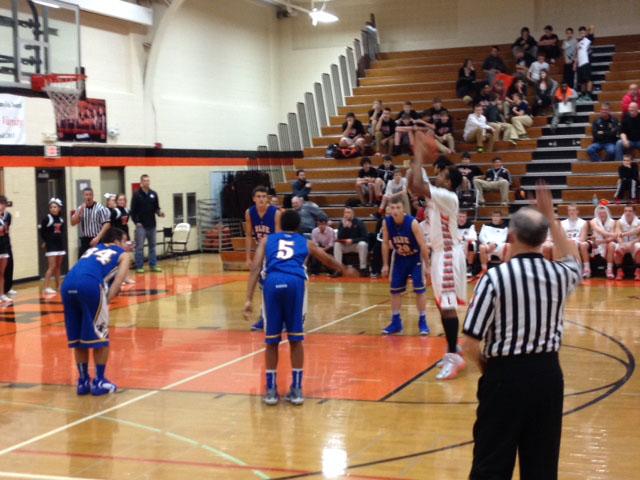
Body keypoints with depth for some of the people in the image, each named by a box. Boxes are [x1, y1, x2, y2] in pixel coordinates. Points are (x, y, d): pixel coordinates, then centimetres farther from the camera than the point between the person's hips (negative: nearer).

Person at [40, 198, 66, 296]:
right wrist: (45, 241, -6)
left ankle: (58, 286, 21)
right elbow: (42, 232, -8)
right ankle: (46, 287, -10)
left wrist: (61, 240, 3)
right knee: (52, 266, -11)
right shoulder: (47, 218, -10)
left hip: (60, 245, 6)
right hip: (51, 245, -6)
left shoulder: (61, 219, 6)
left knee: (58, 266, 13)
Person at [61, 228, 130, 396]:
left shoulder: (92, 249, 38)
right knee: (100, 337, 11)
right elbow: (117, 281, 7)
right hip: (90, 284, -5)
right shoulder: (123, 255, 23)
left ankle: (83, 381, 24)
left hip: (68, 284, 5)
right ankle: (99, 382, 14)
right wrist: (106, 301, 1)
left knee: (77, 338, 18)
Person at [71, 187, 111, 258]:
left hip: (97, 241, -5)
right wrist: (80, 211, -10)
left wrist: (98, 237, -20)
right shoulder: (80, 208, 10)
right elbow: (73, 223, 3)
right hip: (84, 241, 5)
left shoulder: (100, 208, -6)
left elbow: (107, 224, -13)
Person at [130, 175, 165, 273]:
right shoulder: (137, 194, -4)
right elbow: (133, 210, -5)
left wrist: (159, 213, -8)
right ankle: (139, 267, 3)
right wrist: (136, 222, -10)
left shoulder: (153, 194, 8)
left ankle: (153, 265, 16)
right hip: (141, 225, -4)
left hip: (152, 225, 4)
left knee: (152, 246, 10)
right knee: (140, 247, -2)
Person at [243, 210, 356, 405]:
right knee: (296, 339, 11)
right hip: (295, 282, 0)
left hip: (272, 282, 0)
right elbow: (328, 260, 45)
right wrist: (344, 270, 66)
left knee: (271, 340, 11)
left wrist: (249, 299, 6)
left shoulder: (267, 240, 28)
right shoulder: (305, 242, 30)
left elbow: (256, 268, 12)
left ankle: (271, 390, 15)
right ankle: (296, 389, 14)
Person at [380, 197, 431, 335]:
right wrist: (385, 265, -2)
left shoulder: (412, 223, -28)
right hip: (399, 258, 4)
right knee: (395, 290, 5)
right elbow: (385, 244, -4)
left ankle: (422, 322, 6)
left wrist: (427, 265, -19)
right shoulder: (386, 222, -17)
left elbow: (423, 245, -21)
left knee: (419, 290, -5)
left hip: (415, 258, -4)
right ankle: (396, 322, 16)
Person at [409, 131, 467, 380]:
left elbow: (417, 186, -29)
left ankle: (454, 356, -11)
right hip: (440, 254, 10)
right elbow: (414, 185, 14)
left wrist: (419, 156, -20)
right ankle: (452, 351, 21)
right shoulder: (437, 195, 8)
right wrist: (417, 158, 6)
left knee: (448, 305, -12)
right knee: (443, 305, 13)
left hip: (448, 255, -10)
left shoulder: (448, 197, -19)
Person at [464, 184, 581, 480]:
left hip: (506, 375, -4)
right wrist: (551, 218, 28)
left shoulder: (495, 278, -14)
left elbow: (471, 345, -13)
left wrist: (486, 366, 8)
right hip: (548, 373, 4)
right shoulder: (559, 274, -1)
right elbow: (574, 262, 28)